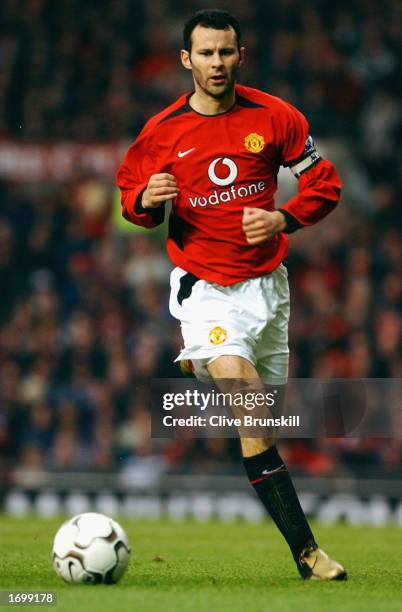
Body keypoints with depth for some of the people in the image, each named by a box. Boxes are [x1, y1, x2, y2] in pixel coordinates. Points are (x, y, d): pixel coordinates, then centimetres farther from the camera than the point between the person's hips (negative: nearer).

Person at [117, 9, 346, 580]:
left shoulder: (274, 117, -2)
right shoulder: (161, 132, -4)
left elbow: (324, 182, 6)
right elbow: (132, 193, 10)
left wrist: (284, 219, -11)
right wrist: (147, 201, -13)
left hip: (266, 282, 3)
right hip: (205, 288, -3)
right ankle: (304, 548, -23)